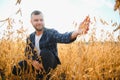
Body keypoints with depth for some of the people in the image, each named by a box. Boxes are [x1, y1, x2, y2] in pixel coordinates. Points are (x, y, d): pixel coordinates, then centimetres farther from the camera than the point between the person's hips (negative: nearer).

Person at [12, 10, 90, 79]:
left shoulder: (51, 33, -16)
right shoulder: (31, 37, 3)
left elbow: (63, 37, -37)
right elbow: (27, 52, 4)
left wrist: (77, 32, -60)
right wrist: (33, 61, -20)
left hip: (50, 62, -5)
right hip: (37, 63, 5)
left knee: (44, 53, -37)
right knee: (17, 68, -13)